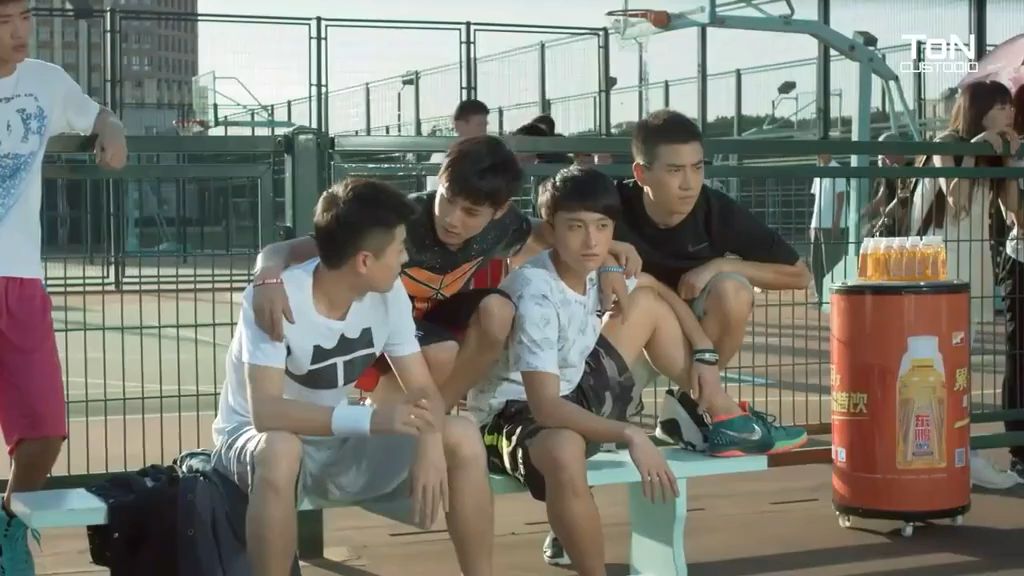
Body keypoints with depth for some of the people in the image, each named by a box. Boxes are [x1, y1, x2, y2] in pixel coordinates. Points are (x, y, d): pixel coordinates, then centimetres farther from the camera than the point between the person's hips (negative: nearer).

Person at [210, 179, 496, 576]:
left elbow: (423, 390, -8)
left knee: (462, 438, -14)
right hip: (255, 436, -5)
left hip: (337, 440, 5)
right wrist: (370, 418, -46)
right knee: (281, 451, -41)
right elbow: (265, 411, -36)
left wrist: (429, 444, -30)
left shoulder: (388, 294, -10)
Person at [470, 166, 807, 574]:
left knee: (646, 302, 10)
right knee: (564, 451, -44)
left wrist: (704, 353, 3)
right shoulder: (535, 295, -30)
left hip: (571, 398, 9)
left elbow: (659, 290, 16)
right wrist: (630, 435, -44)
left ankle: (727, 421, 18)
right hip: (513, 414, -9)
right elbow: (546, 407, -37)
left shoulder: (599, 266, -6)